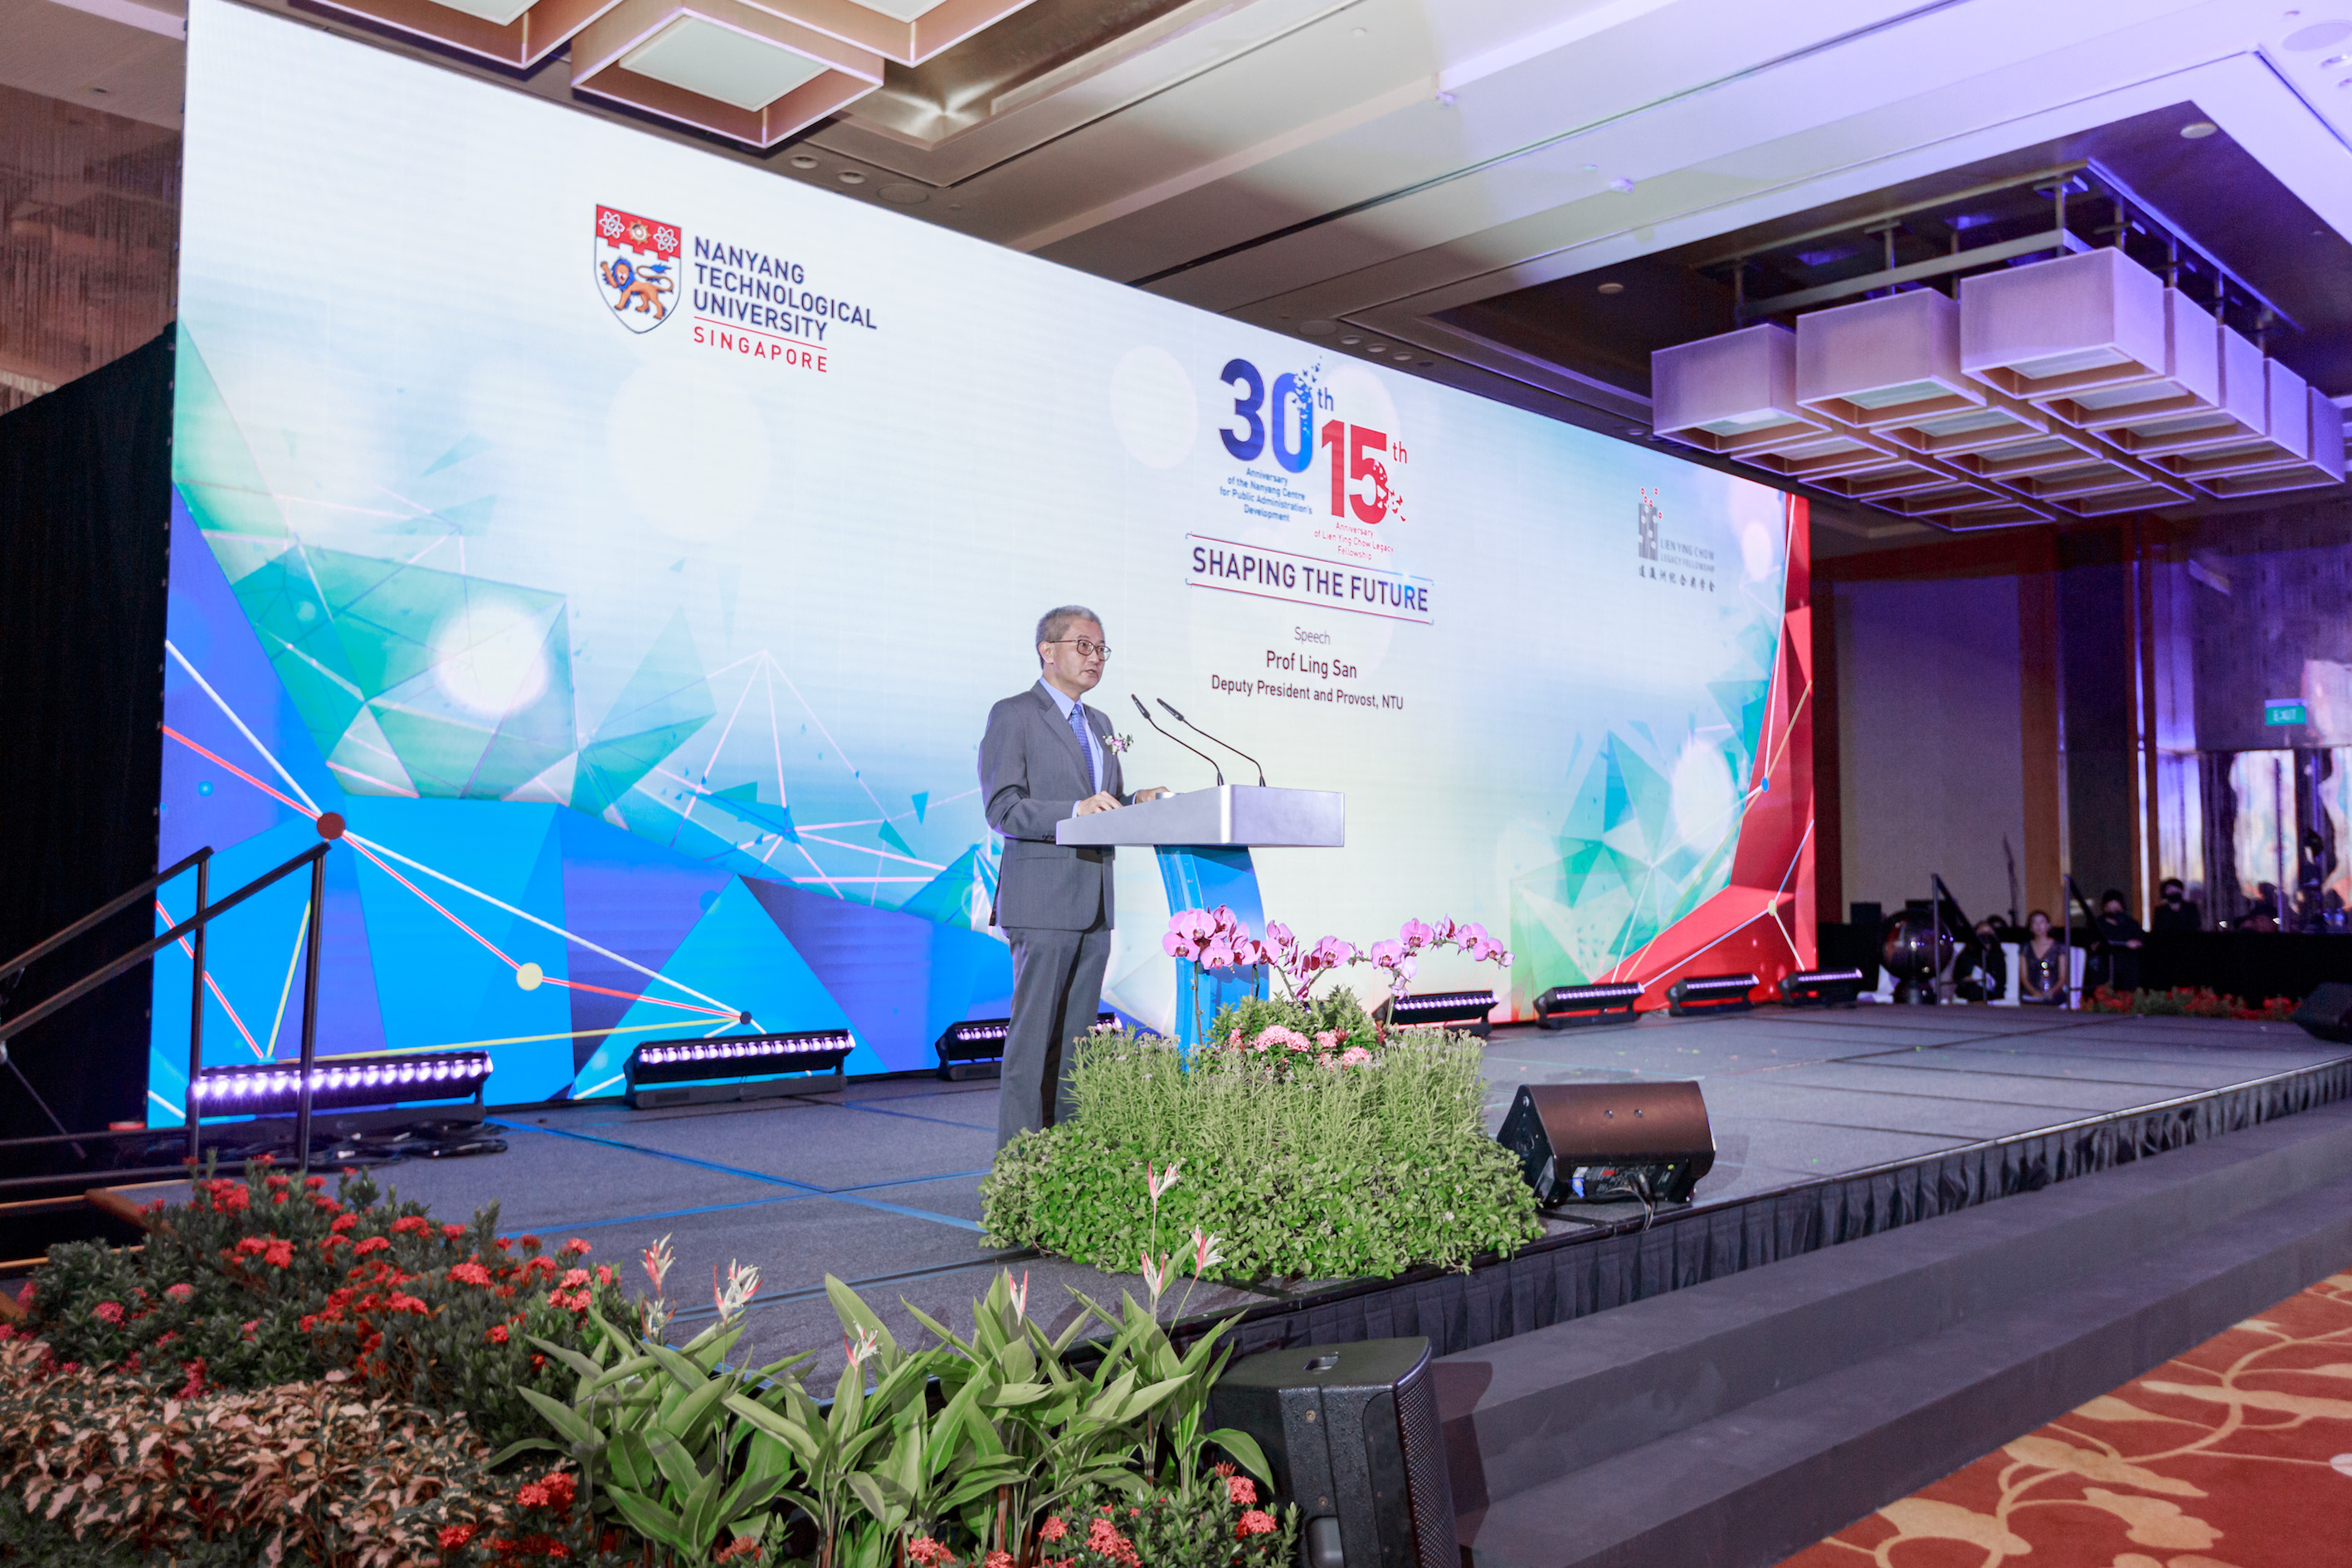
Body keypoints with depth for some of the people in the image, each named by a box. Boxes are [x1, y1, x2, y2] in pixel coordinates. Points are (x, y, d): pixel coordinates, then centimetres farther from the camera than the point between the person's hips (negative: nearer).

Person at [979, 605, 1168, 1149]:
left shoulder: (1099, 723, 21)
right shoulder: (1013, 715, -3)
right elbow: (1003, 808, -13)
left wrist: (1135, 802, 2)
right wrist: (1075, 811, -26)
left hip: (1095, 901, 8)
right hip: (1043, 900, -8)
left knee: (1078, 1035, 9)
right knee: (1034, 1033, -7)